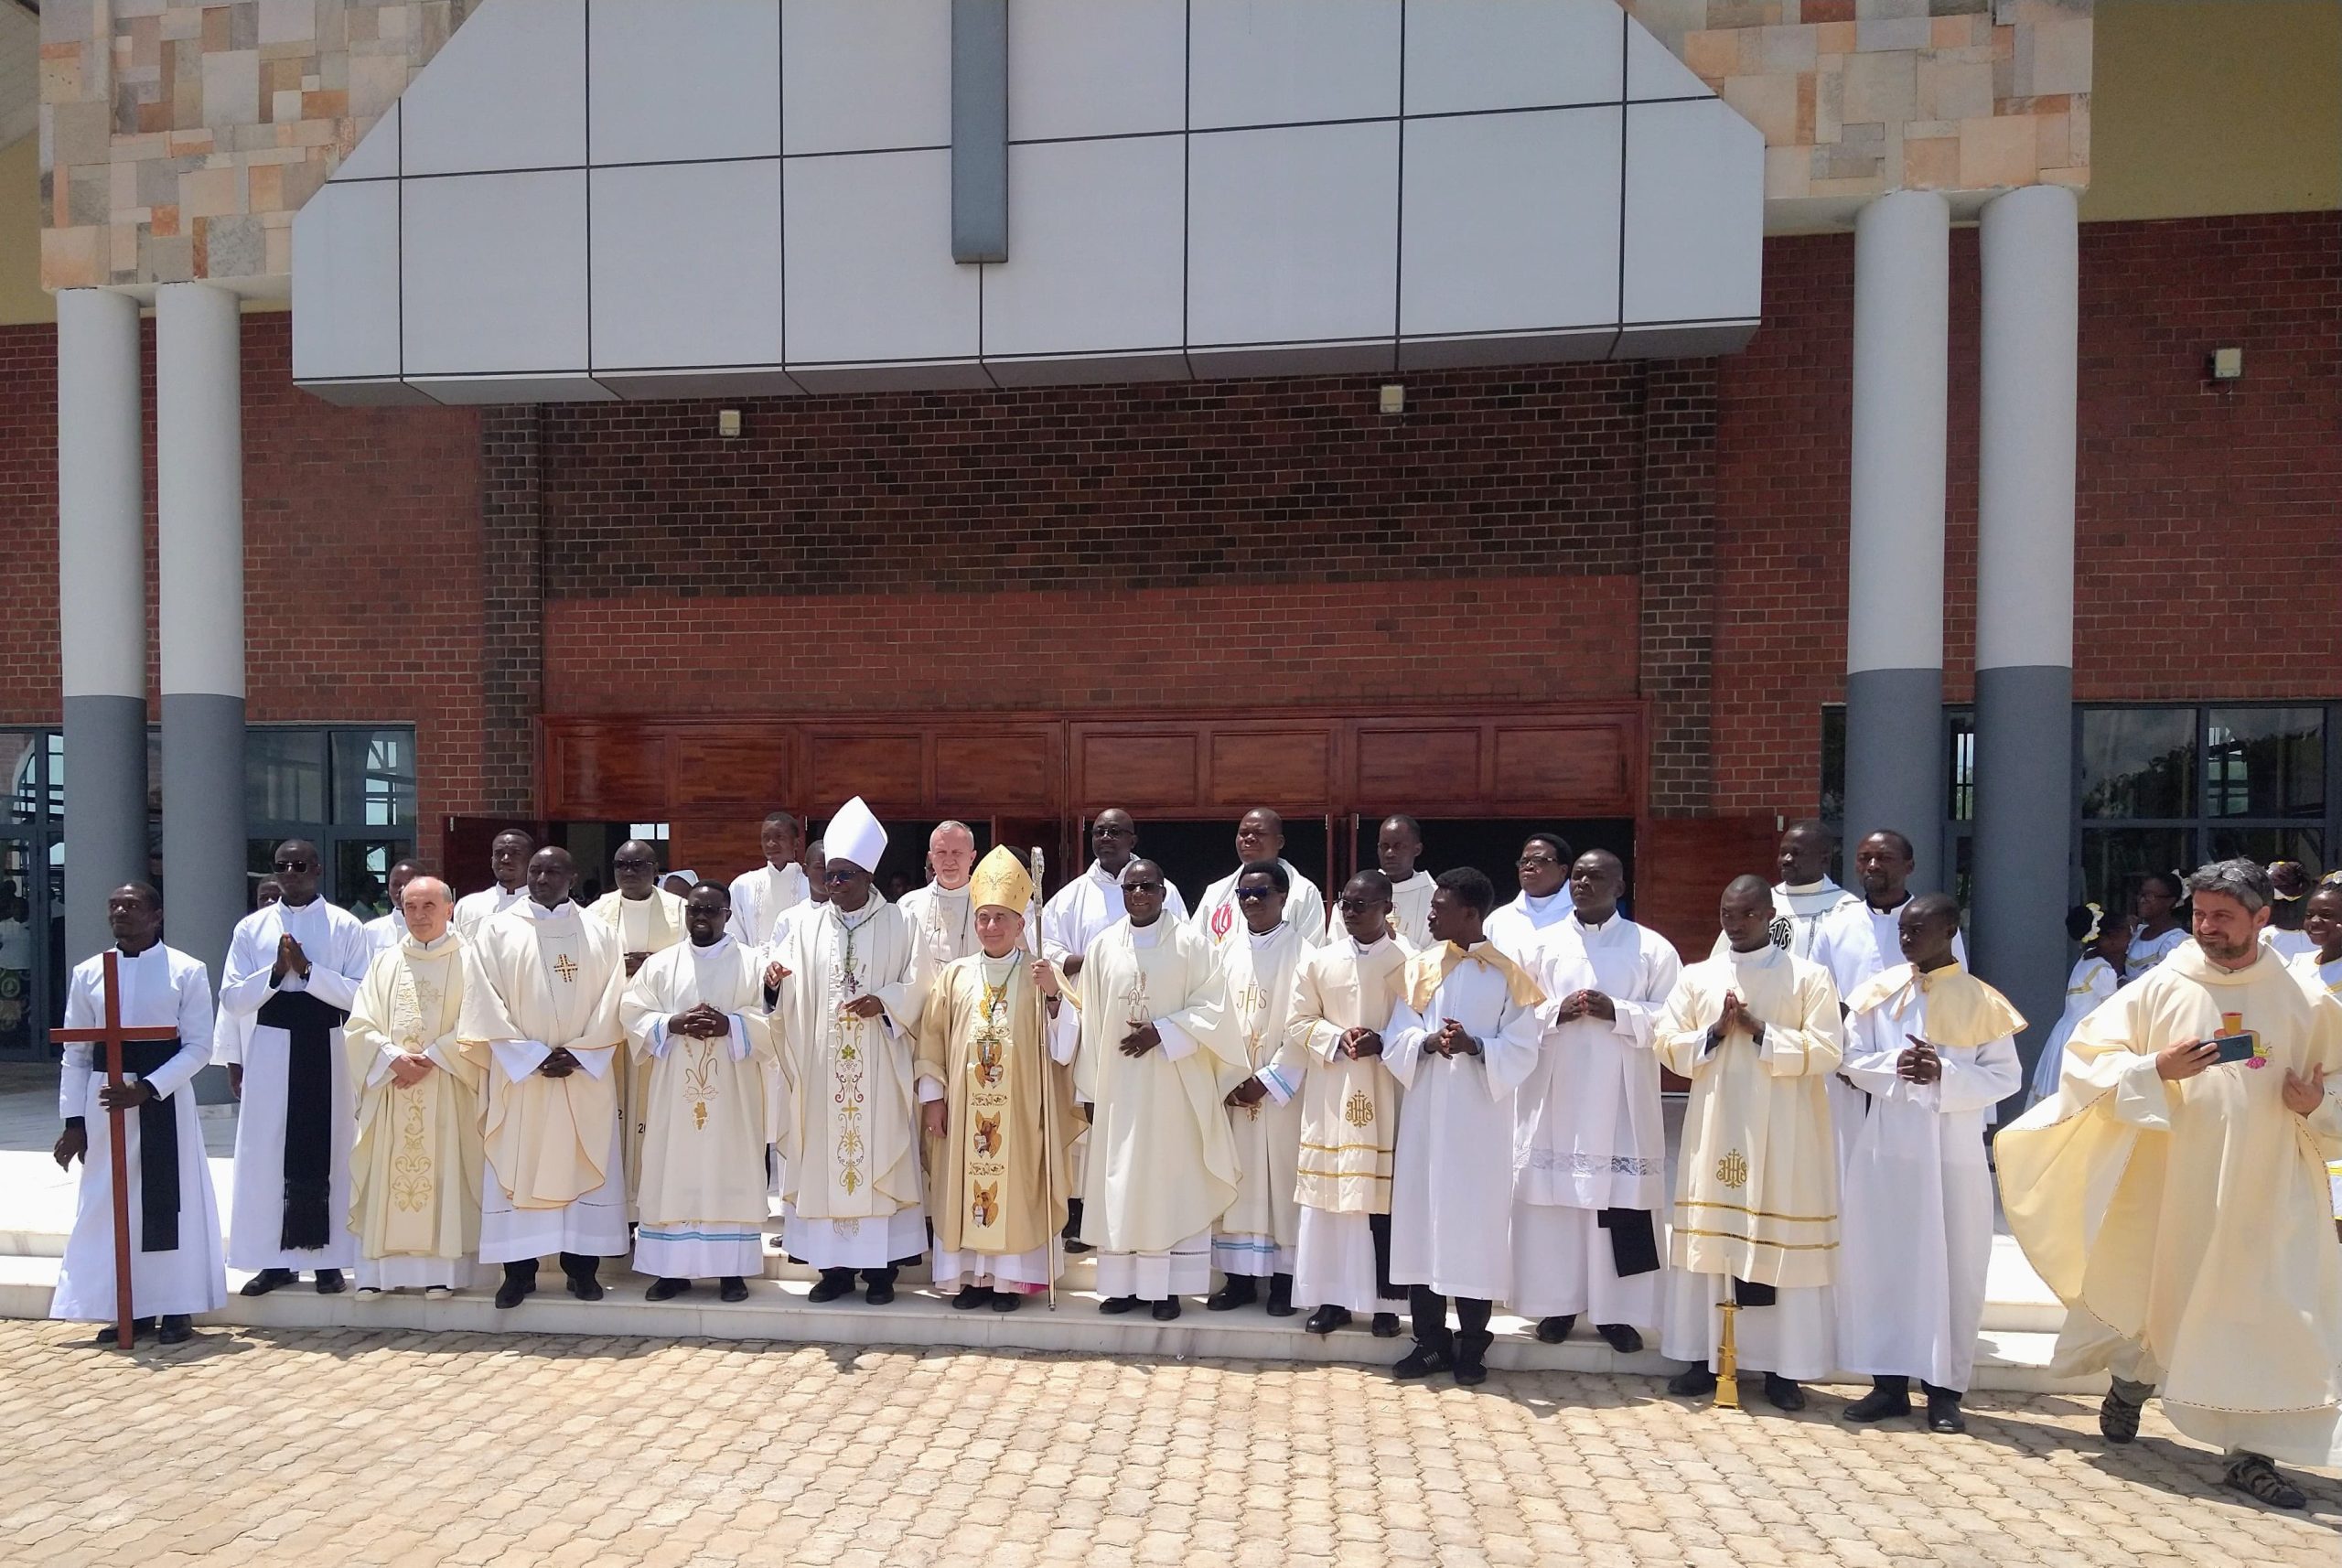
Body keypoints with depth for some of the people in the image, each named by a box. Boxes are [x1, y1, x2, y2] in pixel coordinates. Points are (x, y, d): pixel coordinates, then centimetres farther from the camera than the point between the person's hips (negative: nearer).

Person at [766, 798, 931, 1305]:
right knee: (823, 1157, 4)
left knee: (878, 1155, 0)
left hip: (878, 1066, -2)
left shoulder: (898, 925, 2)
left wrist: (884, 1002, -17)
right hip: (822, 1065, 3)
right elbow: (785, 988, 1)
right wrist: (774, 979, -21)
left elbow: (916, 984, 0)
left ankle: (880, 1266, 8)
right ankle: (834, 1264, 13)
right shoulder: (806, 925, 8)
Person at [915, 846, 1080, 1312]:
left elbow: (1065, 1043, -7)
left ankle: (1009, 1277, 13)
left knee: (1016, 1186, 2)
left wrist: (1053, 995, -21)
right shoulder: (955, 975, 5)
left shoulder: (1042, 976, 0)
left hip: (1020, 1108, -2)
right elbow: (931, 1038, 5)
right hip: (963, 1108, 2)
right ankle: (971, 1274, 17)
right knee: (964, 1187, 5)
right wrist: (933, 1094, 0)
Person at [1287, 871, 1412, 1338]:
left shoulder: (1407, 963, -1)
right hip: (1330, 1094, 2)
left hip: (1385, 1095, -2)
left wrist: (1382, 1044, -17)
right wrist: (1337, 1039, -11)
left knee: (1384, 1195, 1)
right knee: (1329, 1195, 4)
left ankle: (1386, 1302, 12)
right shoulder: (1317, 961, 6)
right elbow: (1298, 1022, 6)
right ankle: (1332, 1298, 14)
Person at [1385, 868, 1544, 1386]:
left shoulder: (1507, 975, -2)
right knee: (1421, 1218, 5)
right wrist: (1428, 1042, -18)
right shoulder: (1419, 968, 7)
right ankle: (1430, 1342, 17)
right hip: (1424, 1116, 3)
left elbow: (1522, 1051, -5)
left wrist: (1476, 1047, -23)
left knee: (1475, 1224, 2)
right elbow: (1395, 1038, 3)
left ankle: (1471, 1347, 15)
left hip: (1479, 1121, -3)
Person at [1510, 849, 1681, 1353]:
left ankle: (1617, 1311, 10)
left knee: (1620, 1200, -2)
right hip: (1555, 1096, 1)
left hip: (1620, 1100, -1)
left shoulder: (1652, 948, 5)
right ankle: (1557, 1303, 15)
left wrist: (1616, 1012, -15)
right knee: (1555, 1197, 2)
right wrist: (1556, 1012, -12)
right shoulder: (1544, 944, 9)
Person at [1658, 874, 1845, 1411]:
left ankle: (1783, 1366, 10)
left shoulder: (1809, 977, 1)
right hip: (1714, 1129, 3)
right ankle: (1706, 1357, 13)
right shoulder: (1696, 977, 9)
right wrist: (1714, 1033, -10)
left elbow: (1826, 1050, -8)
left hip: (1783, 1135, -2)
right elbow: (1668, 1046, 5)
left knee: (1781, 1239, 0)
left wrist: (1761, 1033, -14)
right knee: (1710, 1238, 4)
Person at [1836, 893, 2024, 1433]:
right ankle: (1889, 1381, 16)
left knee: (1953, 1268, 4)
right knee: (1881, 1262, 5)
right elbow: (1853, 1060, 3)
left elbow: (2006, 1076, -2)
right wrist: (1895, 1064, -17)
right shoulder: (1878, 993, 4)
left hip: (1954, 1152, -2)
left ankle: (1945, 1388, 14)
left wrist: (1944, 1074, -18)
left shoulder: (1982, 1002, 0)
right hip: (1886, 1148, 2)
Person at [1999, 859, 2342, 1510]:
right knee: (2155, 1295, 13)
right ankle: (2131, 1384, 40)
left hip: (2267, 1189, 1)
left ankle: (2248, 1450, 9)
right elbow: (2087, 1058, -5)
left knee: (2267, 1315, -3)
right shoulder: (2159, 989, -4)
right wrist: (2156, 1069, -20)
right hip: (2168, 1183, -1)